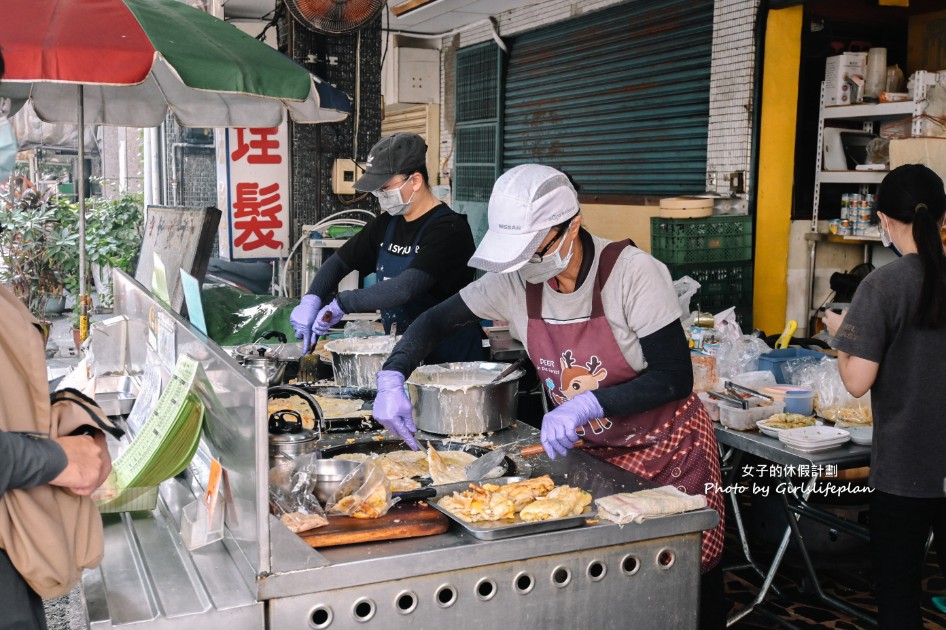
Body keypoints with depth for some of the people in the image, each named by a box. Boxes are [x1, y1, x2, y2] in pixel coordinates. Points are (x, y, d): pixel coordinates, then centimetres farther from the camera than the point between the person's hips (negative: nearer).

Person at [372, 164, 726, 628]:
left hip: (669, 449, -4)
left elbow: (675, 378, -25)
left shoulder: (633, 272, -26)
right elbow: (437, 320, -2)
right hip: (594, 451, 4)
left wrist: (587, 403, -36)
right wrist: (392, 379, -18)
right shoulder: (516, 280, -12)